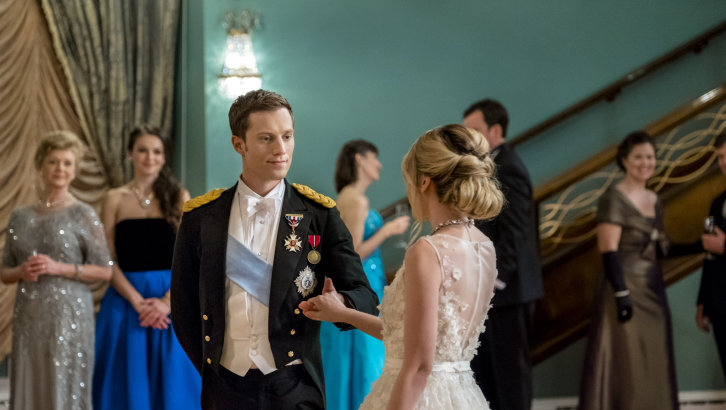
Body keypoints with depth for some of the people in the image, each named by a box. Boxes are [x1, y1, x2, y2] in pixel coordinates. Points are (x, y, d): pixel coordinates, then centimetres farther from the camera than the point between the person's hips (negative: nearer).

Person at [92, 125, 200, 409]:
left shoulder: (179, 197, 5)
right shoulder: (115, 199, 5)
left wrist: (167, 302, -13)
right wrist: (137, 301, -13)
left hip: (172, 299, 0)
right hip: (126, 298, 0)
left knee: (171, 381, 3)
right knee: (129, 381, 2)